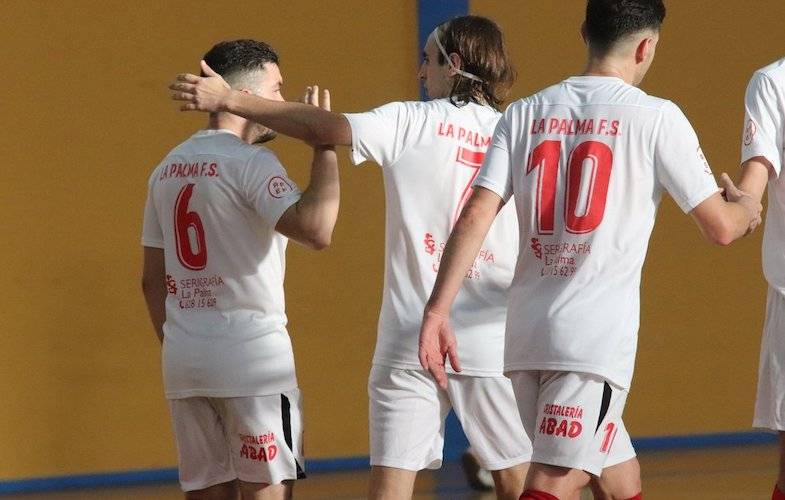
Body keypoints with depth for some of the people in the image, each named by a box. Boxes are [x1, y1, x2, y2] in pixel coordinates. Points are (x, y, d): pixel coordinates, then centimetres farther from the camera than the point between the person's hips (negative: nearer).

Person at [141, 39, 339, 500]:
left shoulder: (169, 168, 14)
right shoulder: (249, 162, -10)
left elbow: (153, 280, 17)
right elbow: (316, 230, -25)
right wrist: (325, 145, -16)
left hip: (183, 358, 7)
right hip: (250, 352, -7)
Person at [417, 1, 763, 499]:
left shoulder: (526, 114, 8)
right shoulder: (655, 117, -3)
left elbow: (475, 218, -2)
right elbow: (720, 227, 2)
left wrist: (437, 310, -3)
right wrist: (745, 207, 24)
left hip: (527, 333, 5)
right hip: (598, 340, -5)